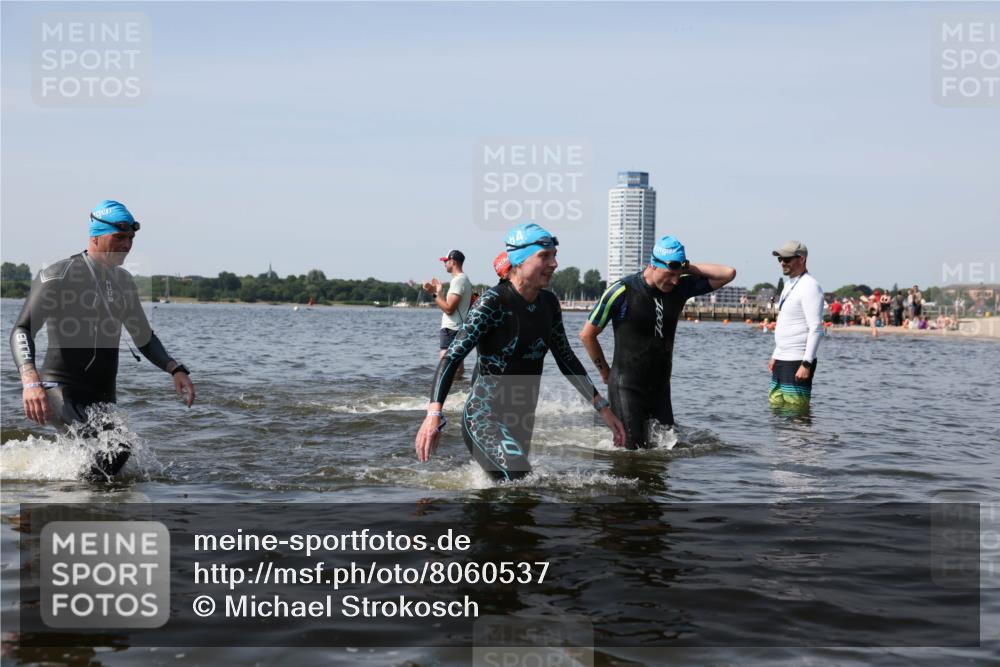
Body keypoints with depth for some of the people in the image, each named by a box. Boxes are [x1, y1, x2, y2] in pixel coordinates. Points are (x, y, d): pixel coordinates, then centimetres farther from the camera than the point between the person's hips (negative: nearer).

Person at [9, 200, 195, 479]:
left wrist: (176, 369, 4)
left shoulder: (124, 282, 13)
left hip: (104, 399, 8)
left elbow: (144, 338, 22)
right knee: (116, 447, -28)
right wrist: (31, 380, -34)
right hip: (61, 393, -8)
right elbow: (22, 331, -16)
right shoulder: (59, 276, -9)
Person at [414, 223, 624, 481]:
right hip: (484, 418, -8)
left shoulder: (549, 303, 5)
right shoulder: (494, 301, -15)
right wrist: (434, 413, -34)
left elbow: (566, 358, 17)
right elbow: (452, 357, -21)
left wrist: (602, 407, 14)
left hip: (523, 420, 8)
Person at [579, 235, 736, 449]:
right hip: (627, 387, -5)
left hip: (660, 388, 5)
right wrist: (606, 373, 4)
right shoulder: (622, 291, -13)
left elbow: (728, 273, -1)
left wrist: (688, 268, -6)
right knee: (631, 450, -7)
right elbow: (587, 335, -4)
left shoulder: (680, 288, 1)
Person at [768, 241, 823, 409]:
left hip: (798, 362, -10)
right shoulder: (789, 284, 17)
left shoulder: (810, 287, -13)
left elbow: (816, 329, -19)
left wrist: (806, 364, -24)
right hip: (782, 360, 10)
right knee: (776, 407, 10)